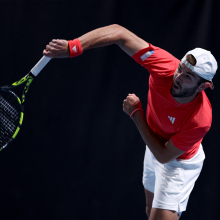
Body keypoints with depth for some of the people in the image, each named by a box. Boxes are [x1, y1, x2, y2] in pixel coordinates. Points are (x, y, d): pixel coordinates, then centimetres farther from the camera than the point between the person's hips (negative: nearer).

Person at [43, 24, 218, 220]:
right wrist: (73, 47, -42)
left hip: (178, 162, -6)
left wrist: (136, 113, -26)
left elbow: (164, 156, -29)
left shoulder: (200, 120, -41)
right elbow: (120, 33, -31)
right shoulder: (166, 67, -33)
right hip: (155, 146, 6)